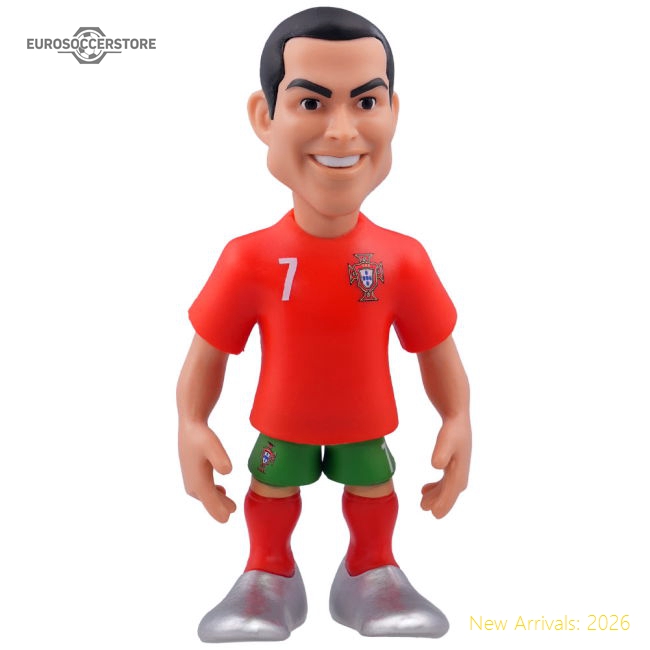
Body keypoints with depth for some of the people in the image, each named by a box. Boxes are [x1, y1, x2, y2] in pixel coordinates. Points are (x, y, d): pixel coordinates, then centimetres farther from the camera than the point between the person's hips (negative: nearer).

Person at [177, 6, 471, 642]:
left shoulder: (402, 259, -20)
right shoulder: (250, 260, -23)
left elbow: (437, 347, -7)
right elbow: (208, 349, -12)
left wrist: (458, 420, -11)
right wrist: (190, 425, -17)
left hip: (366, 420, 1)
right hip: (282, 421, -1)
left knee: (374, 488, 22)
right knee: (272, 488, 20)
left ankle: (371, 577, 52)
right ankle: (269, 579, 50)